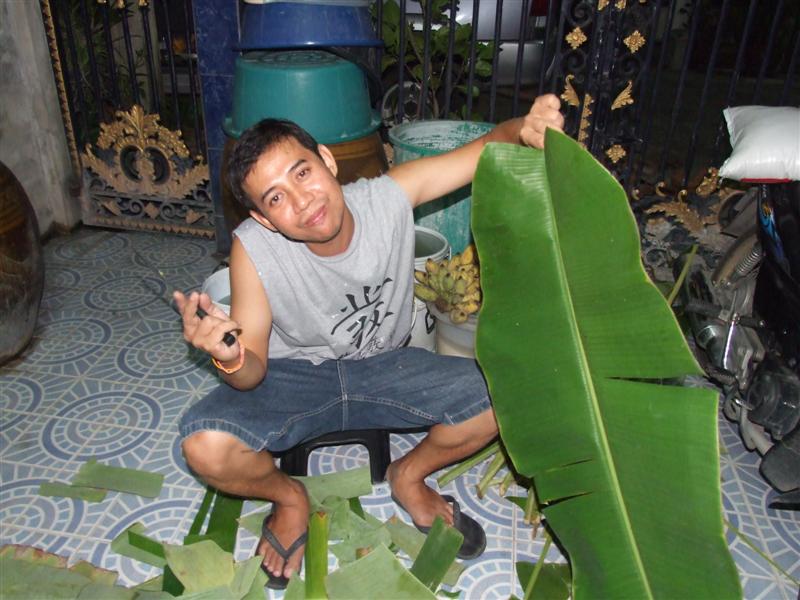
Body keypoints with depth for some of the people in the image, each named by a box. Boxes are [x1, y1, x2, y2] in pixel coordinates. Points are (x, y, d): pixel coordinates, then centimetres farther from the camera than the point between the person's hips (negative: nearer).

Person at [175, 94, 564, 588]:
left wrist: (524, 130, -38)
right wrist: (230, 358, -43)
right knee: (207, 447, -30)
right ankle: (289, 497, 8)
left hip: (386, 367, 2)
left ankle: (409, 476, 12)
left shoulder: (390, 196, -20)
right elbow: (253, 375, -19)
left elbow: (486, 150, -14)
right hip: (293, 376, -1)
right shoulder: (254, 249, -23)